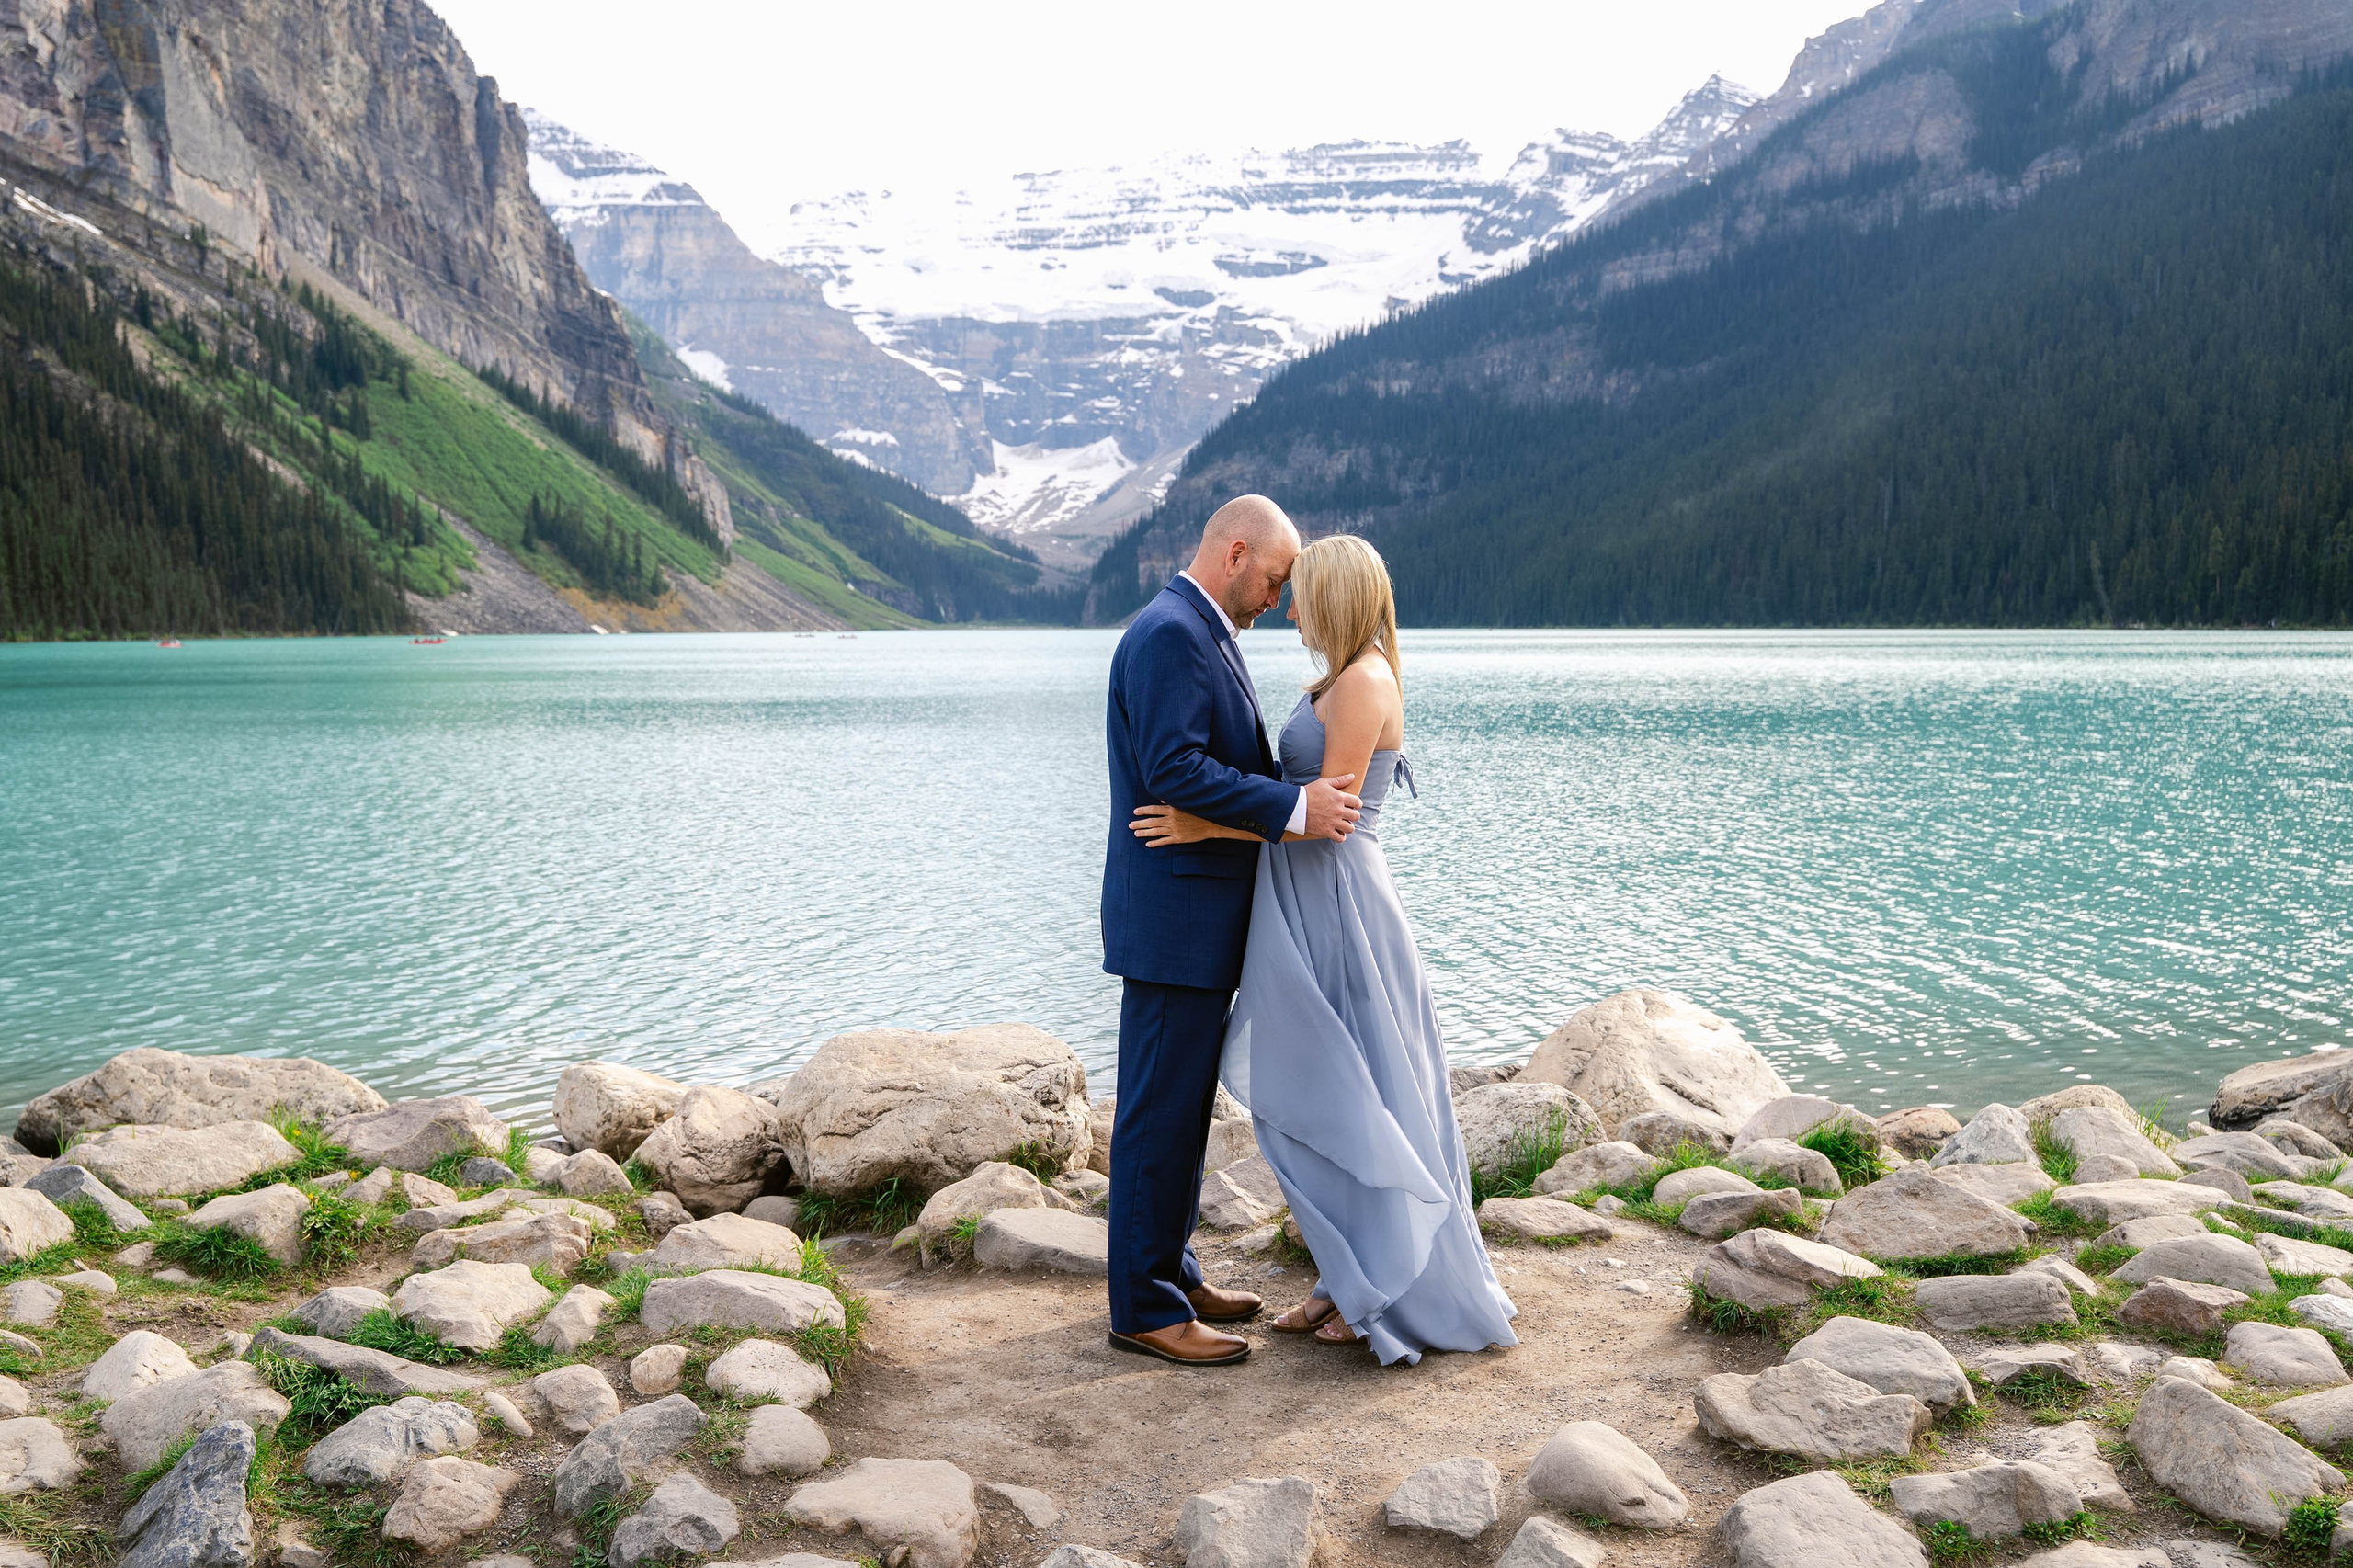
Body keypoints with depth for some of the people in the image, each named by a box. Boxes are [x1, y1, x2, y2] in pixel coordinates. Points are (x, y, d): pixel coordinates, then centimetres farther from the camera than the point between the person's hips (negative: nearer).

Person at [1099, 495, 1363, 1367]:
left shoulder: (1201, 634, 17)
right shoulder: (1169, 634, -16)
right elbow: (1175, 771, -25)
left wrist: (1318, 781, 8)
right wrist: (1294, 807, -25)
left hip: (1201, 916, 11)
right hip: (1174, 914, -11)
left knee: (1184, 1106, 17)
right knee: (1160, 1111, -3)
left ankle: (1171, 1273, 29)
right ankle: (1145, 1309, 5)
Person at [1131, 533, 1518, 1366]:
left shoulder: (1364, 683, -16)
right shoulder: (1338, 682, 14)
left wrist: (1205, 827, -18)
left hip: (1341, 910, -10)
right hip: (1306, 911, 10)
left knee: (1360, 1100, 1)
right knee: (1313, 1101, 14)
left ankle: (1408, 1293, 15)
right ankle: (1350, 1282, 25)